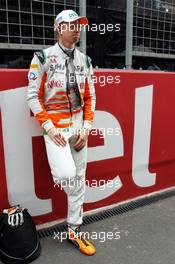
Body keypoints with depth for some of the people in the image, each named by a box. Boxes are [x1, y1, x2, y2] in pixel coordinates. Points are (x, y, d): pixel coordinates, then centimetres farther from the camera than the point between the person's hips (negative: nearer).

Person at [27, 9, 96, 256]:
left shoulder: (84, 60, 9)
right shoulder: (43, 57, -4)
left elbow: (90, 97, 9)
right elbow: (33, 96, -6)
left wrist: (86, 128, -1)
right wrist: (49, 128, -14)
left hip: (79, 127, 5)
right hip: (54, 127, -4)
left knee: (79, 180, 9)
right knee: (67, 174, -24)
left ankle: (74, 231, 27)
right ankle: (58, 176, 16)